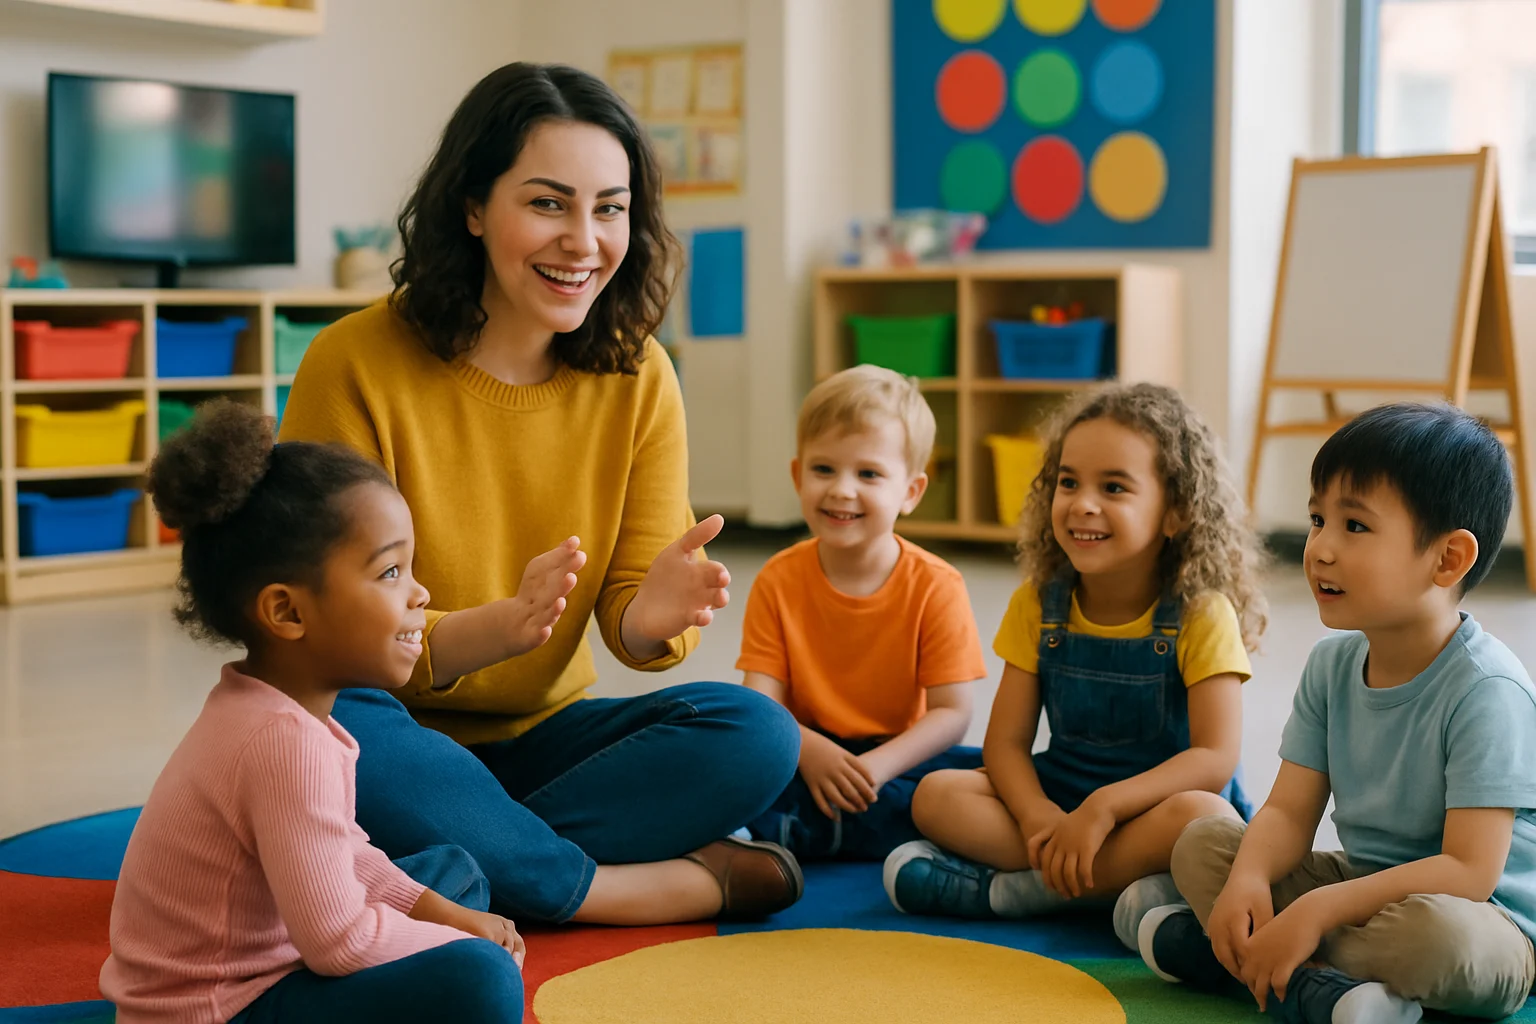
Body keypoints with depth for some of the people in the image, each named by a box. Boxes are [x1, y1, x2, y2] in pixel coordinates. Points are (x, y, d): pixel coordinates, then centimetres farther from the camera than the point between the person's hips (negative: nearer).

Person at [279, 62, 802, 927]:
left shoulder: (637, 377, -1)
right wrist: (496, 629, -35)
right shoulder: (357, 365, -14)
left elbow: (631, 617, -3)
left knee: (755, 734, -20)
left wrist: (654, 616, -29)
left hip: (540, 737, 4)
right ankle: (675, 883, -25)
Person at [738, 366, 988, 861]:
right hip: (807, 759, 0)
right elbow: (761, 700, -8)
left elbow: (951, 712, -10)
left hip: (899, 759, 0)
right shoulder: (778, 581, -2)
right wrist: (808, 751, -29)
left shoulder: (937, 587, -6)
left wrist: (877, 766, -26)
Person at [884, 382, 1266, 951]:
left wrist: (1103, 808, -30)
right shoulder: (1039, 605, 0)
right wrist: (1039, 817, -26)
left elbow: (1215, 757, -19)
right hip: (1059, 794, 4)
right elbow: (1006, 740, -4)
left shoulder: (1201, 615, -11)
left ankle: (1007, 888, -27)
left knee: (1201, 819, -37)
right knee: (936, 796, -18)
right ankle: (1119, 883, -29)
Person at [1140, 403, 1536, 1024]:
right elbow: (1290, 812, -1)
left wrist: (1317, 910, -31)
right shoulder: (1333, 664, 0)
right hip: (1362, 881, 7)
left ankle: (1213, 953, -24)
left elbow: (1468, 870, -27)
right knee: (1201, 844, -1)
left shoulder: (1486, 689, -23)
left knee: (1434, 931, -41)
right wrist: (1247, 880, -24)